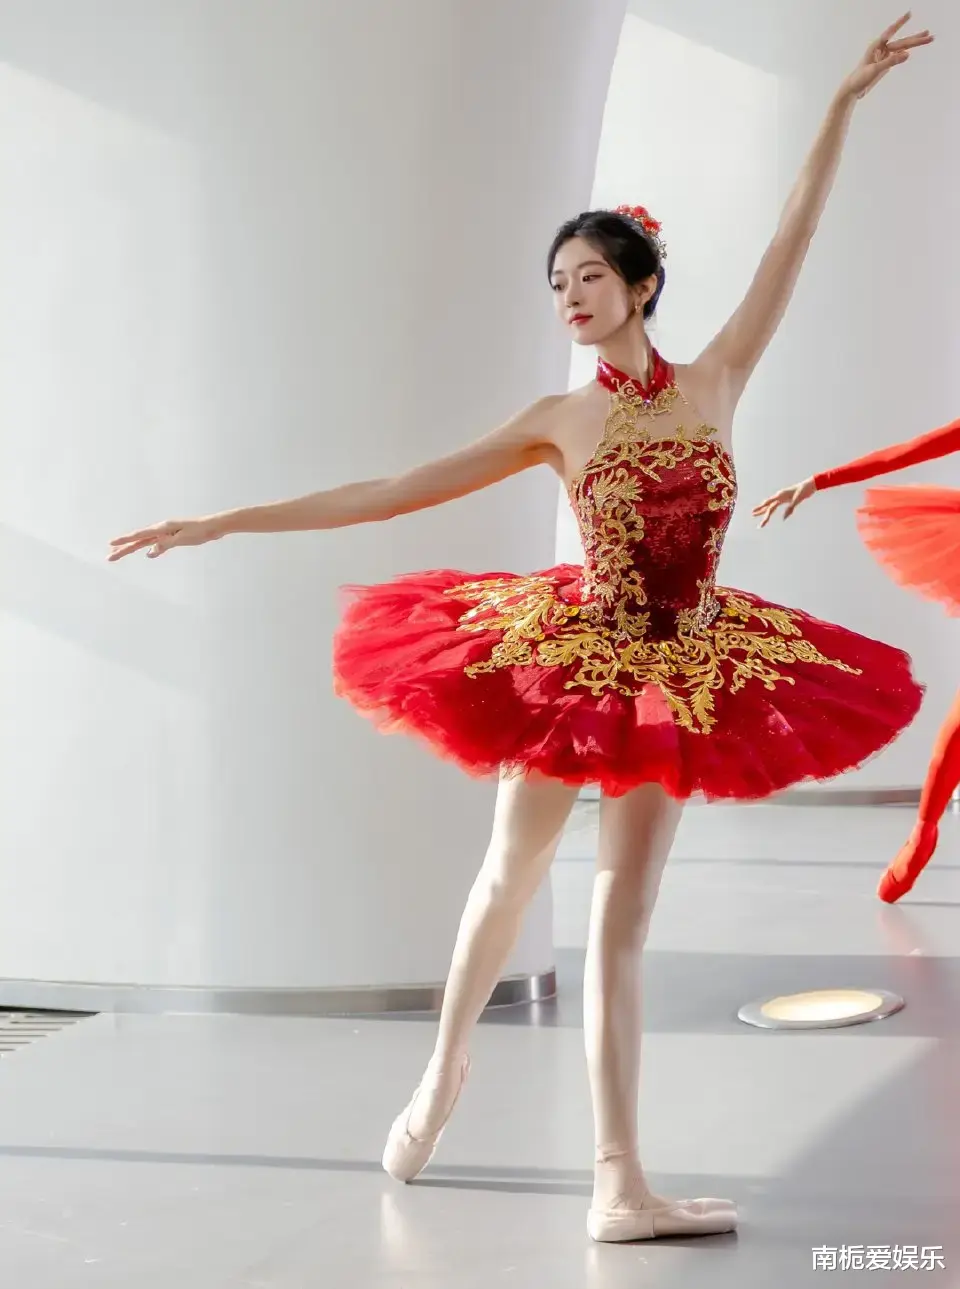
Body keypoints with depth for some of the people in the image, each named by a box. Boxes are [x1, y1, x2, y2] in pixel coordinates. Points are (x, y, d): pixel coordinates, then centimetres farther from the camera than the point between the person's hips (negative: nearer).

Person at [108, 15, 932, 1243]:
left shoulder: (715, 380, -1)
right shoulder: (558, 420, -5)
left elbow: (791, 240, -3)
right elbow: (394, 492, -7)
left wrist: (844, 102, -8)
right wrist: (222, 522, -10)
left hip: (675, 674, 1)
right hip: (566, 659, -1)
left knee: (620, 913, 1)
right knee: (508, 877, 12)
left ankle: (619, 1181, 1)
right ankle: (443, 1075, 37)